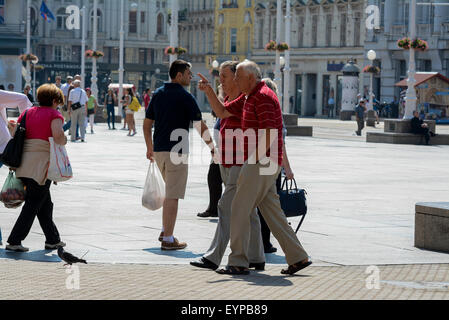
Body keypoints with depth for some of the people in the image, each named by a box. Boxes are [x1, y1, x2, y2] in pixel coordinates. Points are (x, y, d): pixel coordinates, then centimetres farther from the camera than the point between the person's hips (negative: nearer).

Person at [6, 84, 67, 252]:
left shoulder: (27, 113, 15)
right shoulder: (54, 114, -3)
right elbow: (58, 136, -20)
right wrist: (64, 141, 2)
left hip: (24, 165, 7)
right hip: (41, 165, -7)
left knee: (45, 204, 16)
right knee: (33, 205, 0)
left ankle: (53, 240, 23)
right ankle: (14, 241, -4)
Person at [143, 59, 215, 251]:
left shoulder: (158, 94, 11)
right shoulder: (185, 97, -10)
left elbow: (147, 123, 14)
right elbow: (200, 126, -10)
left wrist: (150, 148, 23)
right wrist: (212, 148, 0)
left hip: (159, 150, 7)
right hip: (176, 150, -7)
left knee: (170, 191, 22)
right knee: (172, 196, -5)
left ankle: (165, 231, 22)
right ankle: (168, 239, -4)